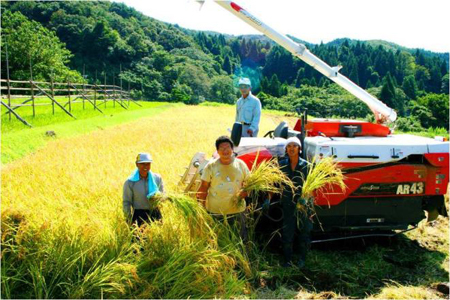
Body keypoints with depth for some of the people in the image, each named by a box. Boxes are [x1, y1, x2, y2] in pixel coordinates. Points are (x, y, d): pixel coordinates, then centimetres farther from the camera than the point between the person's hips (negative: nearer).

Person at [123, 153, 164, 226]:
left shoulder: (157, 178, 4)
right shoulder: (130, 182, -4)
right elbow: (126, 203, -1)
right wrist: (129, 220, -6)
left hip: (155, 215, 3)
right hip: (138, 215, -3)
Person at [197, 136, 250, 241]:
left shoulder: (241, 165, 4)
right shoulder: (211, 166, 0)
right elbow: (203, 188, 2)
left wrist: (243, 194, -10)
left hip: (237, 211, 1)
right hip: (214, 212, -1)